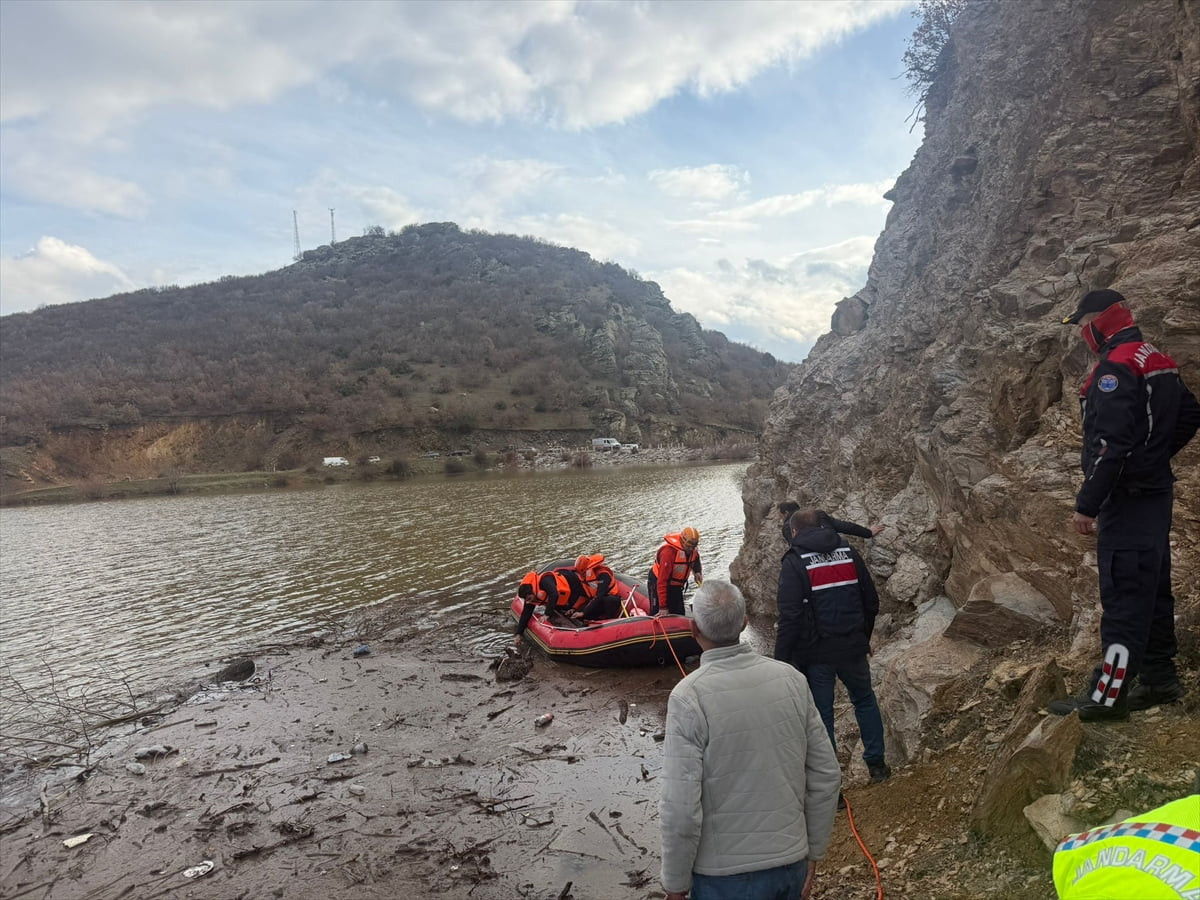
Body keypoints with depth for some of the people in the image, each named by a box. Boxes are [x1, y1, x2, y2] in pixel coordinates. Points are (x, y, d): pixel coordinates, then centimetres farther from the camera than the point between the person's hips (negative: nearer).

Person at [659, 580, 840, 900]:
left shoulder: (688, 697, -22)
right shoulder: (790, 678, -8)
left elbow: (681, 810, -21)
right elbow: (826, 777, -1)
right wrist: (814, 850, 12)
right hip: (792, 864, 4)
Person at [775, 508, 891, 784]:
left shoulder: (794, 562, -10)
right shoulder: (848, 552, 4)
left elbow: (790, 616, -17)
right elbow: (871, 602, 9)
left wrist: (781, 658, -13)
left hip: (815, 653, -4)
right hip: (852, 647, 4)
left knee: (821, 714, 7)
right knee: (865, 700, 25)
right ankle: (876, 763, 32)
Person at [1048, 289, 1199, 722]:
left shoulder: (1115, 367, -18)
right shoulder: (1157, 362, 13)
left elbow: (1110, 445, -25)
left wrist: (1087, 505, -22)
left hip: (1127, 498, -10)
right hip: (1156, 492, 10)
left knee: (1122, 594, -10)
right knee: (1152, 586, 15)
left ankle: (1107, 696, -7)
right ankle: (1158, 678, 25)